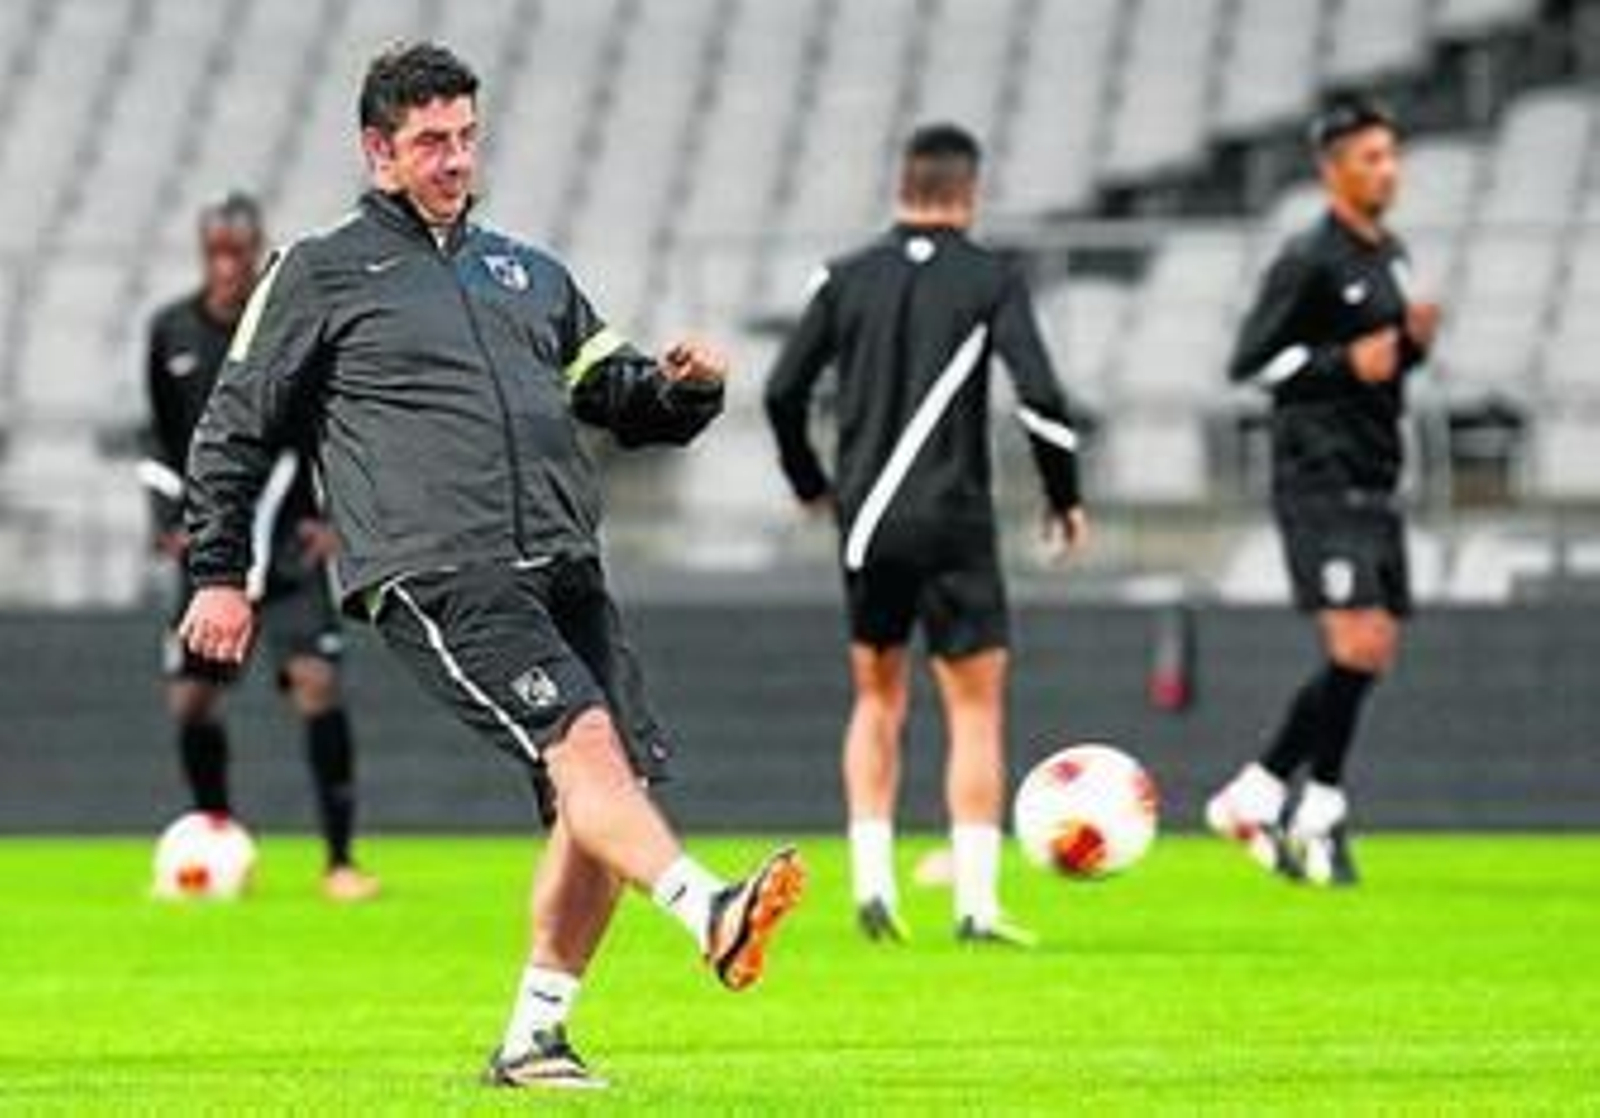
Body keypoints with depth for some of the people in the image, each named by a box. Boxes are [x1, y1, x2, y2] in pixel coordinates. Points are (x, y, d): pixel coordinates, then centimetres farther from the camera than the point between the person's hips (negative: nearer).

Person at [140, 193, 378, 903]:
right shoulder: (172, 332, 3)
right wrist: (170, 519, 5)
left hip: (290, 543, -4)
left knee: (316, 682, -16)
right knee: (191, 698, 1)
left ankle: (340, 859, -12)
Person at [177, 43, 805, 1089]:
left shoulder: (529, 274, 26)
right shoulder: (321, 276, 11)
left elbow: (624, 400, 27)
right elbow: (234, 429, 13)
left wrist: (685, 385, 4)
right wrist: (220, 575, 8)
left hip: (563, 566, 6)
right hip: (436, 573, -6)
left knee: (609, 790, -4)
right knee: (581, 740, -26)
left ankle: (534, 1034, 7)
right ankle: (711, 913, -44)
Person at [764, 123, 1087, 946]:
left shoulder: (847, 278, 5)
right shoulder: (990, 280, -4)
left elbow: (783, 391, 5)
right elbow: (1039, 395, -13)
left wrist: (811, 484, 21)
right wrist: (1065, 497, 0)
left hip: (866, 524, 3)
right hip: (952, 523, -3)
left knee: (878, 700, 18)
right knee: (976, 709, 2)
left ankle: (871, 880, 8)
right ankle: (977, 902, -6)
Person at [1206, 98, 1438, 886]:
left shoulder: (1390, 256, 15)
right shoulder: (1309, 260, -10)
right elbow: (1249, 362, -11)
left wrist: (1416, 340, 4)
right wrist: (1344, 363, -19)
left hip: (1375, 486, 8)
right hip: (1320, 479, -8)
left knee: (1374, 655, 5)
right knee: (1356, 650, -16)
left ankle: (1316, 807, 14)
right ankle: (1260, 792, -4)